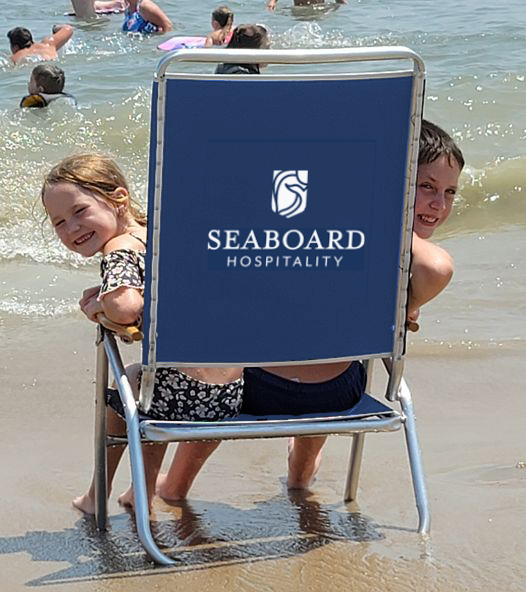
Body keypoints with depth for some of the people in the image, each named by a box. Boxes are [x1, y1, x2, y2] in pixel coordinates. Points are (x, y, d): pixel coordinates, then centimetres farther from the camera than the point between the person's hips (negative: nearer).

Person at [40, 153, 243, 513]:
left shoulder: (119, 250, -10)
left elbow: (125, 308, -27)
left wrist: (98, 305, -6)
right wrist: (107, 293, 14)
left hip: (189, 397, -7)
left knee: (122, 392, 26)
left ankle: (97, 496, 40)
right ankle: (144, 491, 47)